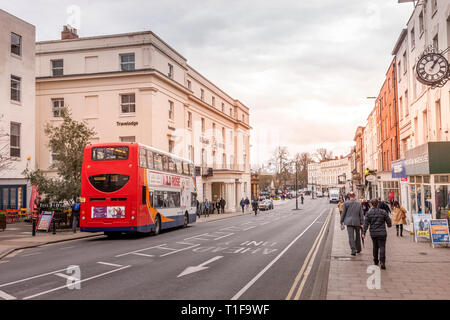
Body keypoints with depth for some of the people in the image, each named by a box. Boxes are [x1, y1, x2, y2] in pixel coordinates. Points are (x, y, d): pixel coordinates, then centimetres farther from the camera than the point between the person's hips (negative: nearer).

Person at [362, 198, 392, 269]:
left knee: (375, 247, 17)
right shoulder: (383, 212, -4)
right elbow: (388, 221, 2)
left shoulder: (369, 213, -3)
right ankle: (382, 262, -17)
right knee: (382, 247, -2)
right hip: (382, 233, -2)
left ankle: (376, 261, 26)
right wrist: (389, 225, 25)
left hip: (373, 233, 2)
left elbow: (366, 223, -5)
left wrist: (364, 232, -2)